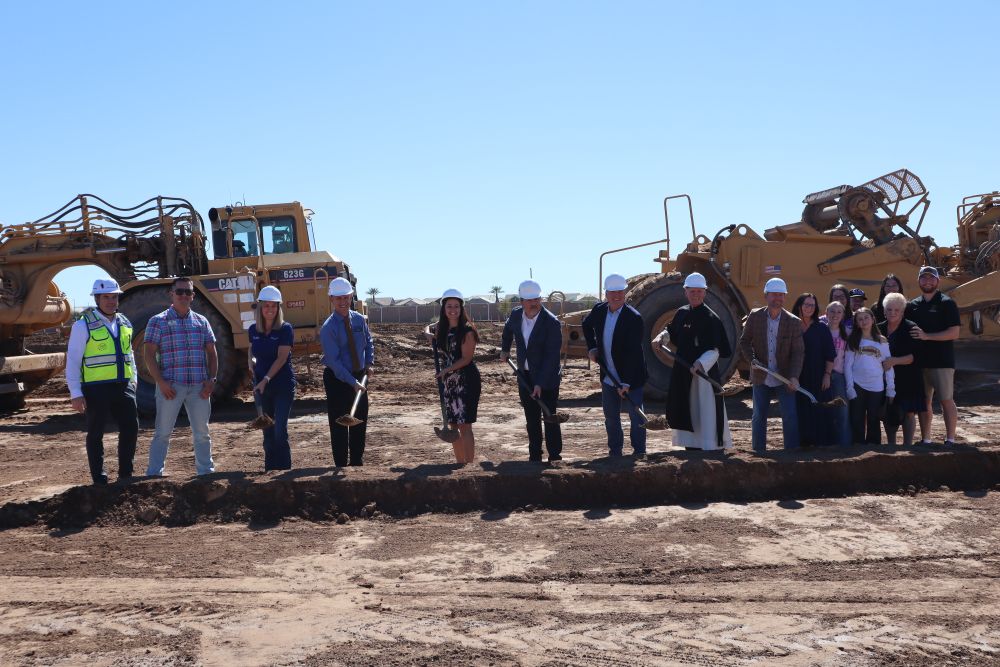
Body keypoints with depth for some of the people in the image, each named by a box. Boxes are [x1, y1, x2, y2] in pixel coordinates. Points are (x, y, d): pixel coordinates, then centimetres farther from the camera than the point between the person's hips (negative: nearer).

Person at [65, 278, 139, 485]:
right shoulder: (84, 325, -7)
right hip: (96, 388, -5)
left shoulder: (124, 324, 12)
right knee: (95, 433, 4)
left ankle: (125, 474, 19)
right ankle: (99, 478, 13)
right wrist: (75, 393, -12)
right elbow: (72, 360, -8)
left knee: (131, 428, 6)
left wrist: (133, 379, 15)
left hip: (123, 386, 6)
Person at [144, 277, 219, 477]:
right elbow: (149, 354, -4)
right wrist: (161, 382, -13)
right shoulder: (158, 321, 0)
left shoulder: (201, 322, 12)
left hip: (199, 387, 4)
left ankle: (206, 471, 20)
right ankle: (154, 473, 8)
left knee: (202, 432, 10)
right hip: (170, 386, -3)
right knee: (163, 432, 1)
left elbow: (211, 352, 13)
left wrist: (212, 379, 1)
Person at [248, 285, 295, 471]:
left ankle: (284, 471, -3)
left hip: (283, 386, -5)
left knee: (280, 431, -10)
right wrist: (250, 360, 3)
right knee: (268, 432, 11)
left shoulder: (285, 329, -9)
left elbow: (282, 358, -16)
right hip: (261, 386, 5)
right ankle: (269, 470, 20)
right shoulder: (253, 330, 5)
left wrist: (266, 379, -24)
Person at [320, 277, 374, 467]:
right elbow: (334, 361, -21)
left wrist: (369, 363, -1)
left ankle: (357, 462, 27)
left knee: (360, 421, 13)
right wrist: (353, 382, -25)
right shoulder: (328, 328, -17)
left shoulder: (359, 319, 2)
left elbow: (369, 343, 16)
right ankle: (341, 465, 7)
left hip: (359, 376, 6)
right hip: (337, 380, -6)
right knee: (339, 425, -2)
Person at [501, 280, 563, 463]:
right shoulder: (515, 315, -1)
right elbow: (508, 329, 26)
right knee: (531, 420, 12)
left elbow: (552, 357, -22)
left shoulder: (551, 323, -19)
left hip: (547, 378, -5)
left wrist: (540, 384, -26)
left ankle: (555, 458, 4)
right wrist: (505, 349, 18)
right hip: (525, 377, 6)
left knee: (550, 419, -4)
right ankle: (535, 457, 21)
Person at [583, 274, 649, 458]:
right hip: (608, 377, 6)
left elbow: (633, 353, -22)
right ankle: (615, 451, 26)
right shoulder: (598, 311, -1)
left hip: (630, 377, -5)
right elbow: (586, 325, 23)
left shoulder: (634, 318, -18)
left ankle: (639, 450, 13)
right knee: (610, 416, 14)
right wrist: (591, 347, 9)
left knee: (635, 414, 1)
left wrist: (626, 382, -26)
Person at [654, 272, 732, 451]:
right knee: (688, 412, 13)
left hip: (706, 372, -7)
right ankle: (691, 446, 24)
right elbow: (672, 331, 27)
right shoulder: (682, 313, 8)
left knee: (708, 414, -9)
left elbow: (715, 350, -15)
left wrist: (701, 364, -29)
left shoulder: (711, 318, -10)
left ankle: (715, 448, -6)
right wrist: (662, 337, 7)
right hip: (684, 372, 7)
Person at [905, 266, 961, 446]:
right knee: (924, 402, 8)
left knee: (946, 400, -2)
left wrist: (926, 336, -18)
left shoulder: (947, 303, -2)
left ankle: (950, 440, 4)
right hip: (919, 361, 5)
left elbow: (954, 332, -11)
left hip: (942, 362, -5)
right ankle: (925, 440, 15)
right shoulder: (912, 306, 12)